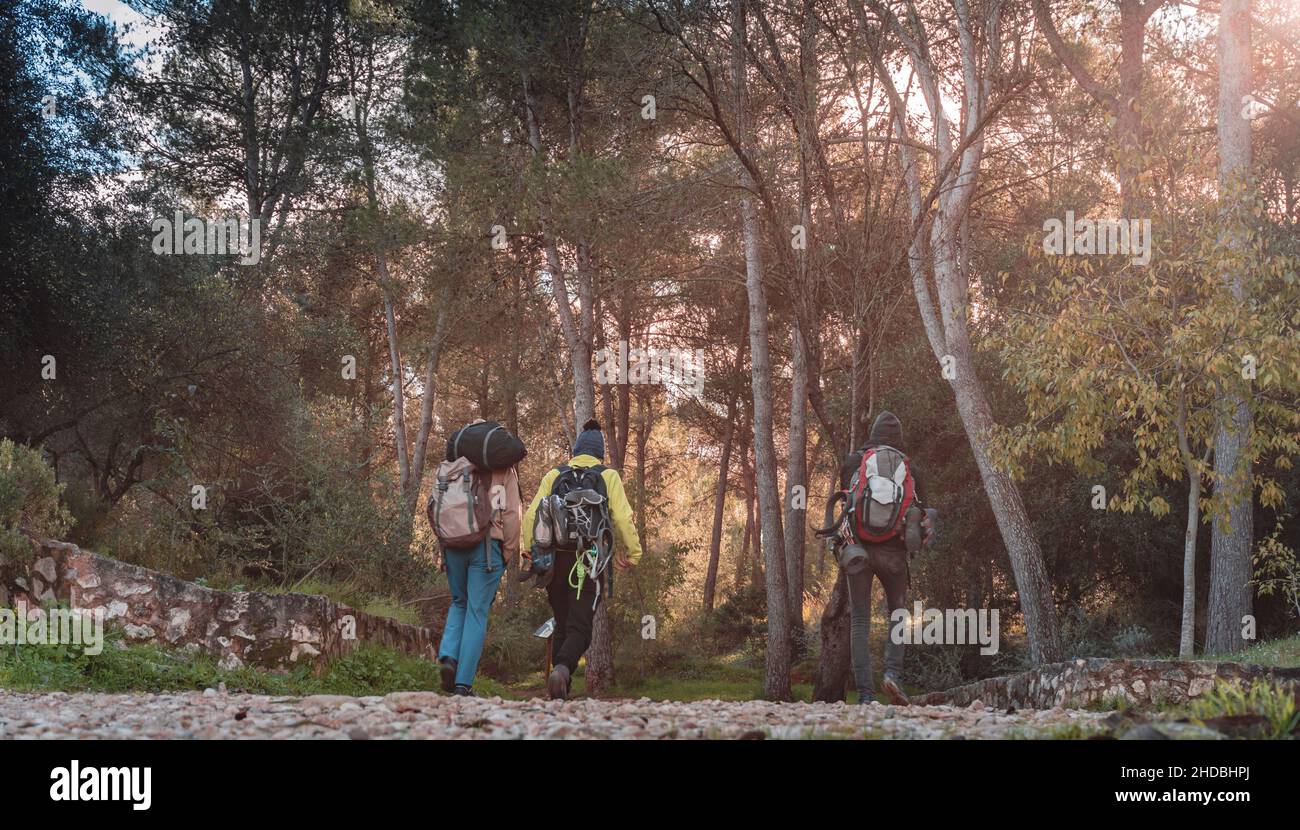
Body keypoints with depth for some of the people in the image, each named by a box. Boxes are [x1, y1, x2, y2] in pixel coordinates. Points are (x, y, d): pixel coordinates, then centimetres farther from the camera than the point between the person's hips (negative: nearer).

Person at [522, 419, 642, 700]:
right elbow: (623, 518, -4)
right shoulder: (608, 476, 5)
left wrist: (529, 548, 3)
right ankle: (563, 669, -32)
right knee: (579, 627, -4)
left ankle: (559, 691, 12)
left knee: (562, 625, 15)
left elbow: (533, 515, 1)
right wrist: (632, 552, 2)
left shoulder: (554, 475, 12)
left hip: (555, 559, 3)